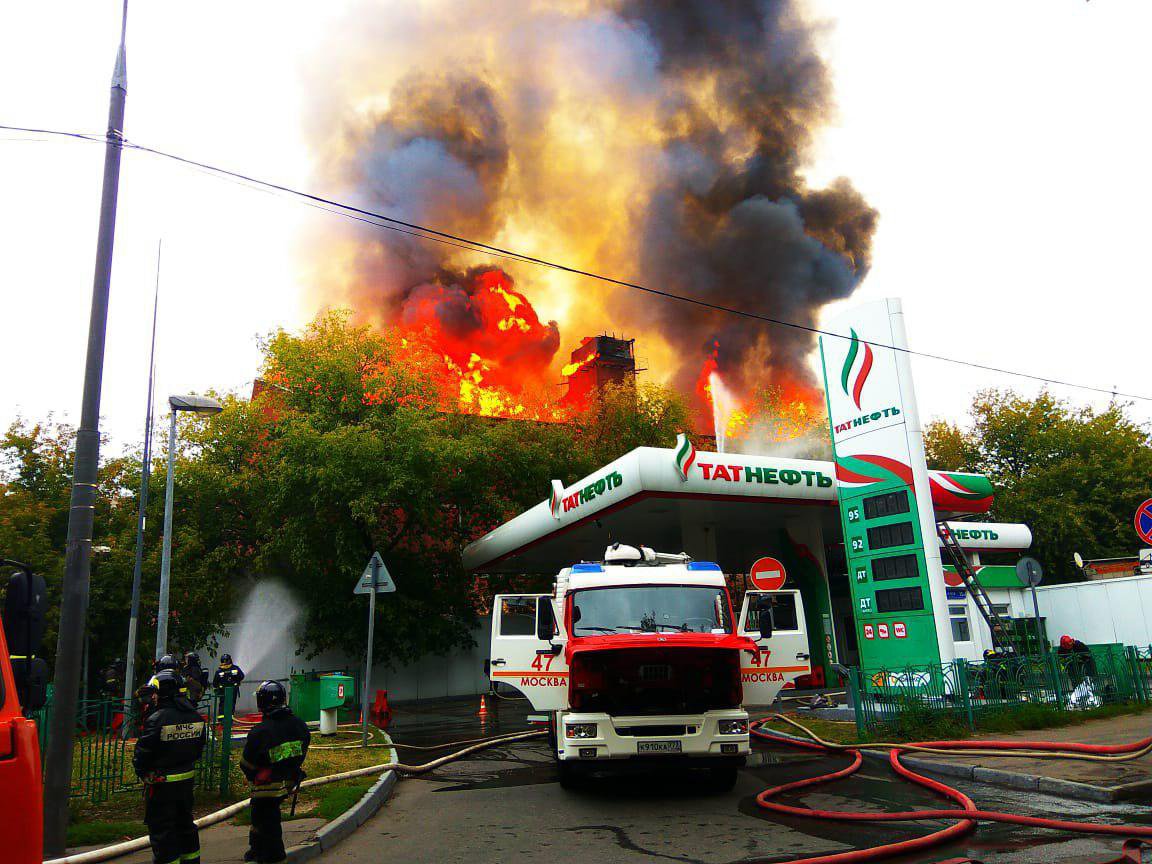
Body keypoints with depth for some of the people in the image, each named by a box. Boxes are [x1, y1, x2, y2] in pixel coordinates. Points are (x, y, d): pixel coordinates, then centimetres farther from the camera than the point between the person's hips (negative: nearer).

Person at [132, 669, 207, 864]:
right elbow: (200, 748, 9)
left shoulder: (157, 719, -20)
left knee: (161, 830, 6)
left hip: (161, 784, -7)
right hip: (188, 780, 7)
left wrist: (142, 773, 3)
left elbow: (142, 753, -15)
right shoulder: (196, 717, 0)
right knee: (185, 824, 21)